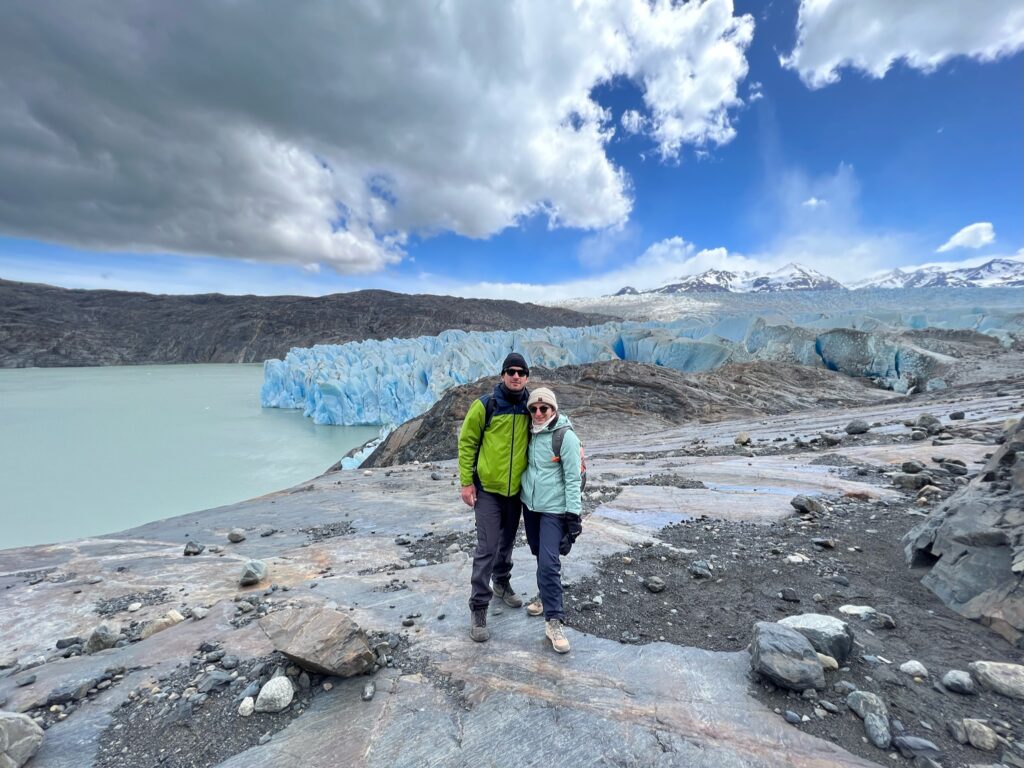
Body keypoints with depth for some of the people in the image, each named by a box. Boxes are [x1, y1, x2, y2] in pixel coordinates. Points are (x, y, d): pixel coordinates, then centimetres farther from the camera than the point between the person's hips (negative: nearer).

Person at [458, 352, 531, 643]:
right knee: (487, 548, -3)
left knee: (507, 542, 21)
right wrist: (466, 482, -10)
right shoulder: (485, 405, -14)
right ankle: (478, 608, 13)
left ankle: (501, 583, 45)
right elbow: (466, 442, -8)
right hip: (487, 488, -4)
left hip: (516, 489, 4)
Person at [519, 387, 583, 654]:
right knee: (540, 556, 19)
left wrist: (574, 516, -16)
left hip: (554, 509, -6)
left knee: (549, 562, -10)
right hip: (529, 505, 6)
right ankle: (547, 598, 40)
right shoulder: (530, 433, 3)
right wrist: (522, 496, 17)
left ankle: (554, 622, 4)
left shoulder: (566, 437, -15)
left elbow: (573, 479, -15)